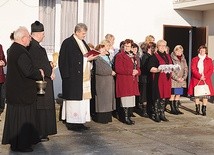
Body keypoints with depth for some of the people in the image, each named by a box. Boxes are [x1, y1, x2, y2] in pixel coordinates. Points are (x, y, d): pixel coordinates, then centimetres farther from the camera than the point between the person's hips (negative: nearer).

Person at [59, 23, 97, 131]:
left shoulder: (82, 43, 17)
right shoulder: (68, 43, -10)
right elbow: (70, 60, -17)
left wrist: (91, 56, 2)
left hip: (84, 77, 9)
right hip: (73, 77, -9)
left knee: (83, 98, 9)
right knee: (74, 99, -6)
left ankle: (80, 122, 15)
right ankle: (72, 123, 1)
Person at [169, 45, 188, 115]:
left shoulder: (183, 59, 14)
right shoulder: (171, 58, -7)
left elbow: (186, 68, 12)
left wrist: (184, 77, -4)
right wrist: (177, 78, -15)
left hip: (181, 80, 6)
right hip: (173, 80, -6)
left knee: (178, 95, 9)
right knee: (172, 95, -2)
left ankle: (176, 108, 15)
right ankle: (172, 109, 5)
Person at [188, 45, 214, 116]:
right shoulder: (194, 59, 8)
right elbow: (193, 70, -2)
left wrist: (205, 77, -12)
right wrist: (200, 76, -15)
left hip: (206, 80, 1)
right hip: (196, 80, -1)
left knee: (205, 95, -3)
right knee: (196, 95, 0)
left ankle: (204, 110, 2)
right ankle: (197, 109, 8)